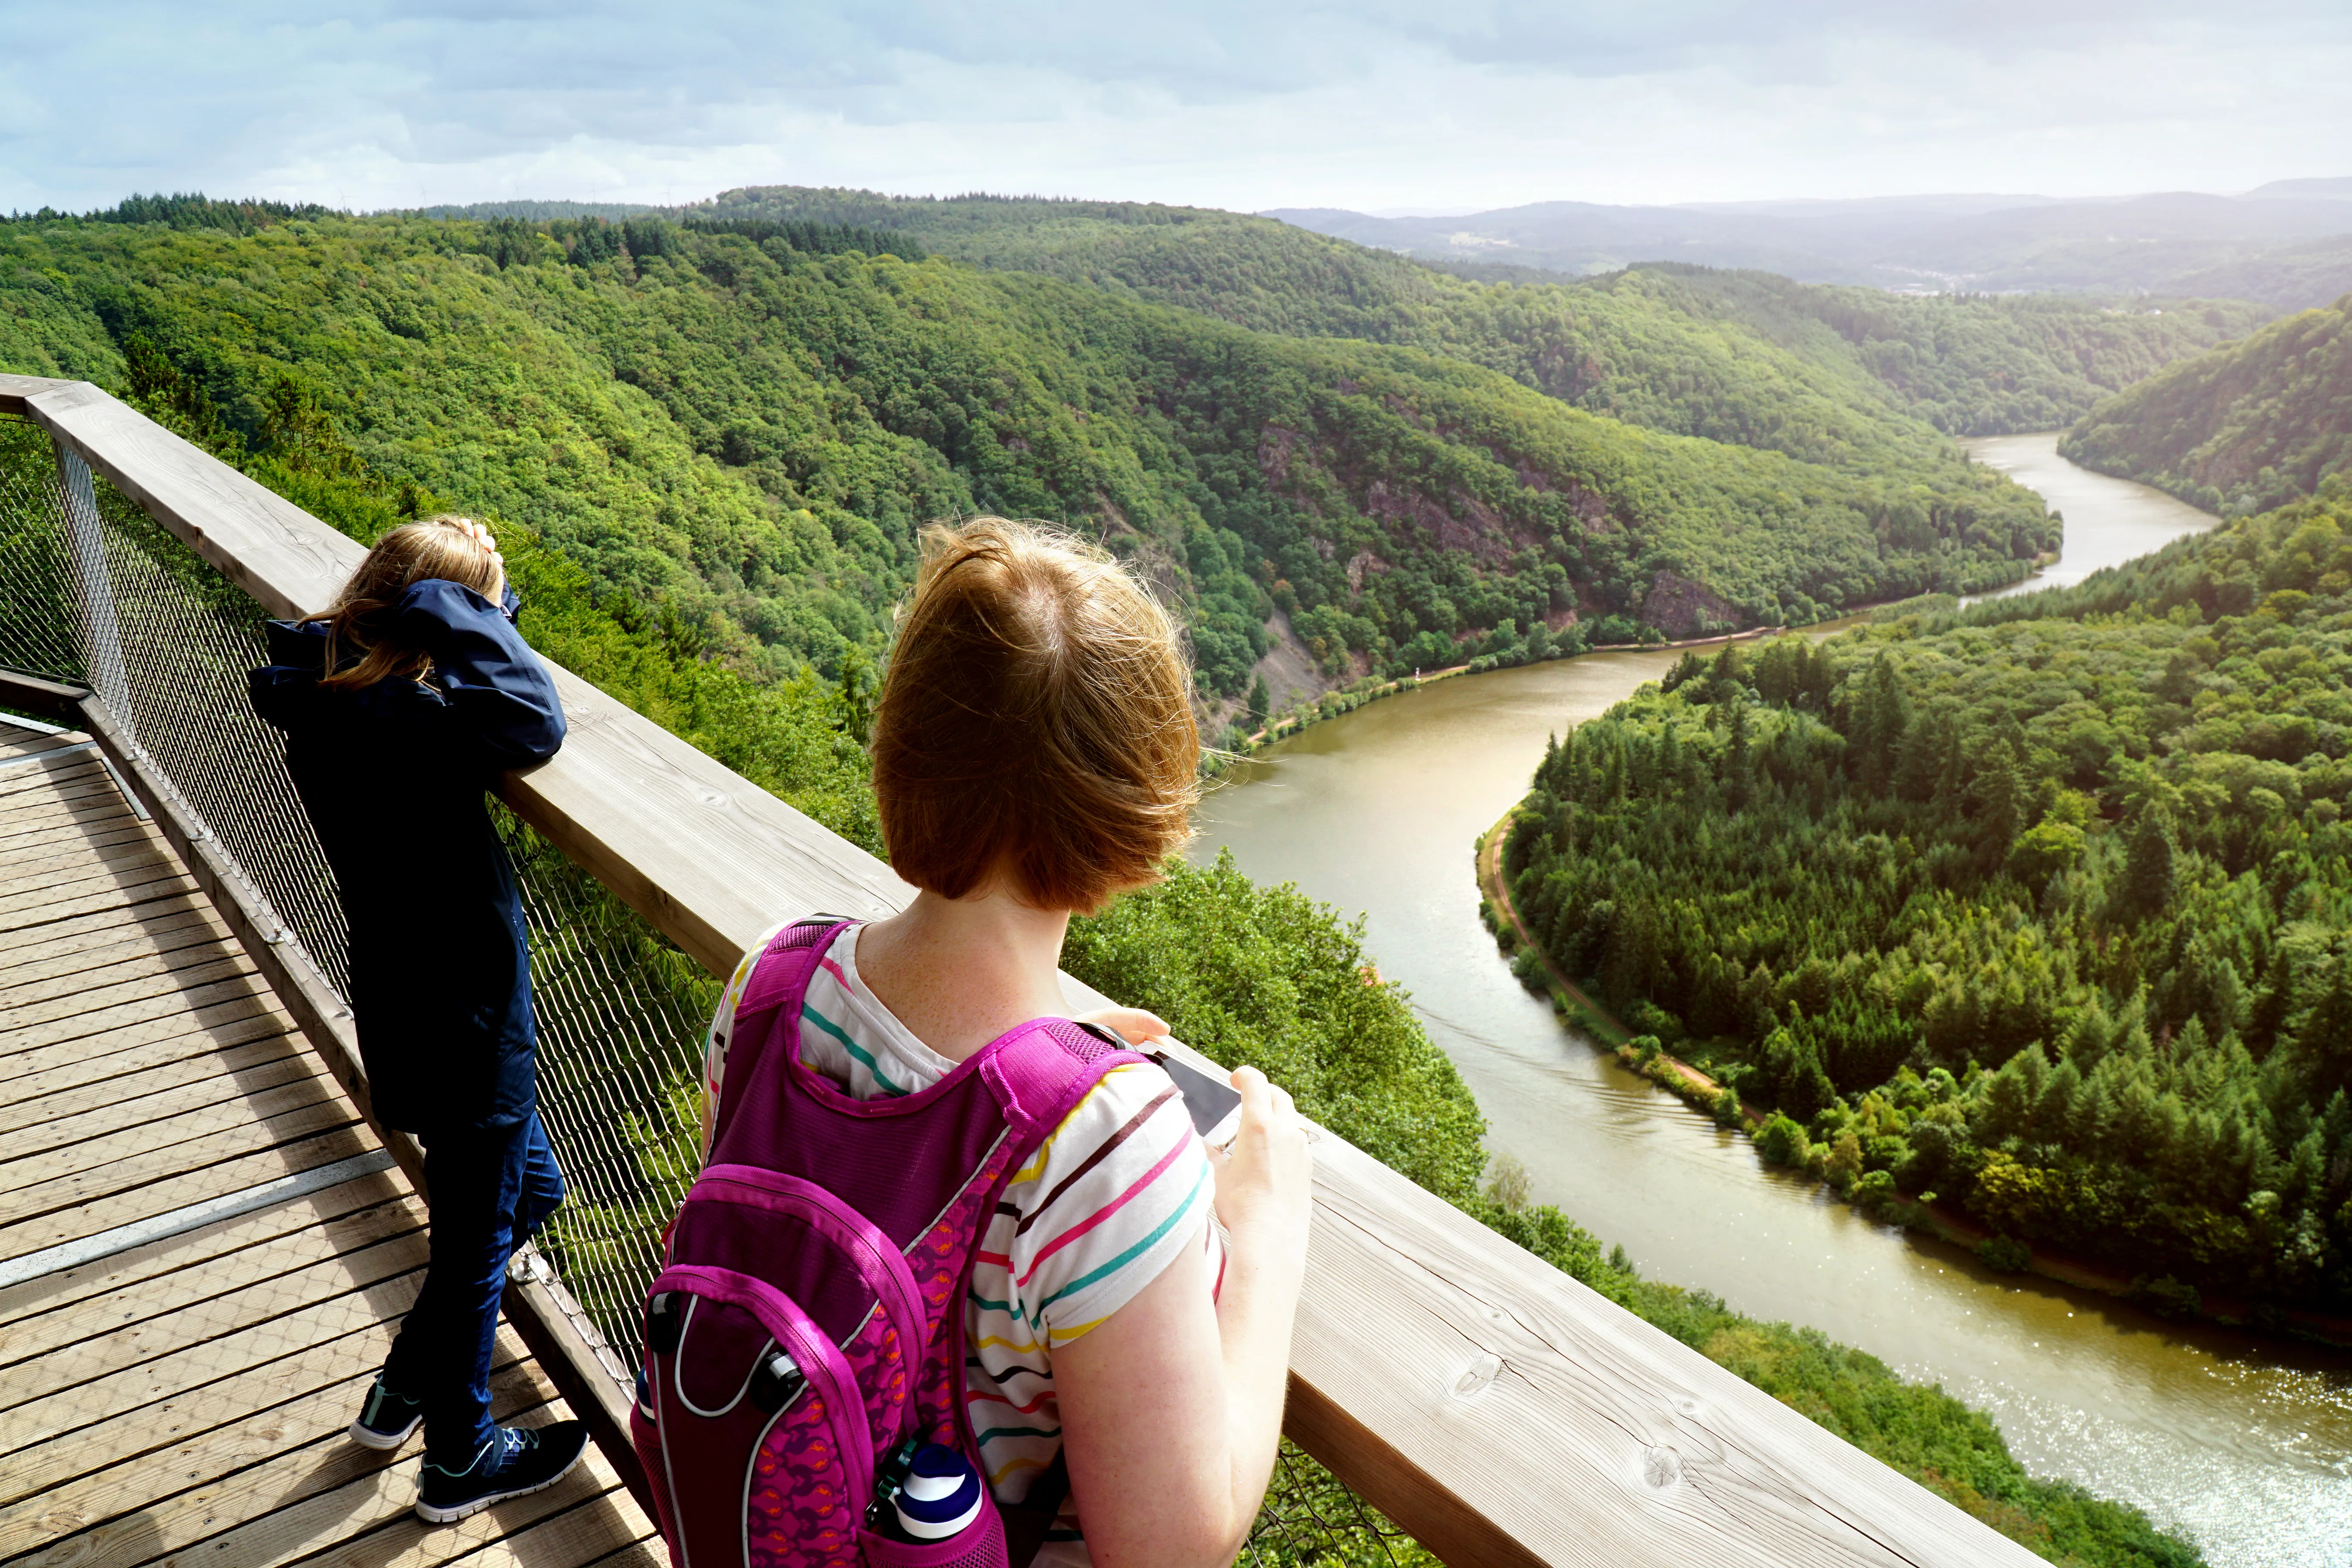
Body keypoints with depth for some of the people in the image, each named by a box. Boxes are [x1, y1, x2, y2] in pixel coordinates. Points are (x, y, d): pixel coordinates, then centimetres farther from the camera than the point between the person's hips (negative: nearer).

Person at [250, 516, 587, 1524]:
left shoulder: (330, 692, 0)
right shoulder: (383, 723, -29)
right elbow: (534, 721, -43)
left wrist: (473, 587, -6)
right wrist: (447, 605, -30)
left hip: (425, 1015, 9)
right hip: (459, 1040, -9)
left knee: (530, 1191, 28)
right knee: (474, 1241, 13)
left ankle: (401, 1390, 44)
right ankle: (459, 1460, 37)